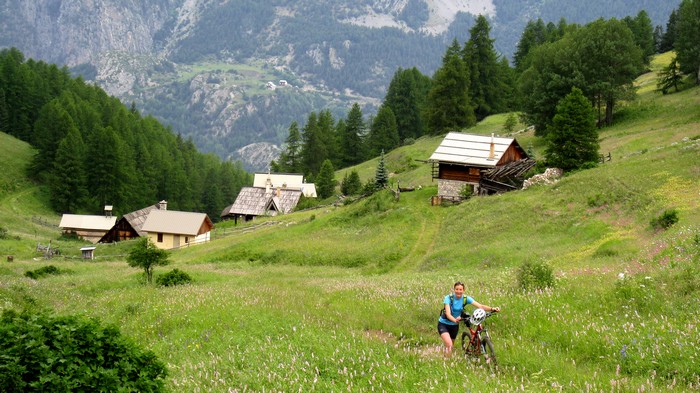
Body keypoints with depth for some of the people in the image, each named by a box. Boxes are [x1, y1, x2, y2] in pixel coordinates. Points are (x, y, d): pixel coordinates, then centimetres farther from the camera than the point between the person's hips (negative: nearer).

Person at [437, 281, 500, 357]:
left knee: (451, 347, 15)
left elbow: (481, 306, -22)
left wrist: (492, 309, -40)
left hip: (454, 325, 4)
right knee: (449, 344, -26)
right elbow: (448, 314, -34)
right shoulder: (449, 298, -22)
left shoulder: (466, 299, -13)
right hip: (443, 324, -4)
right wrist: (455, 320, -55)